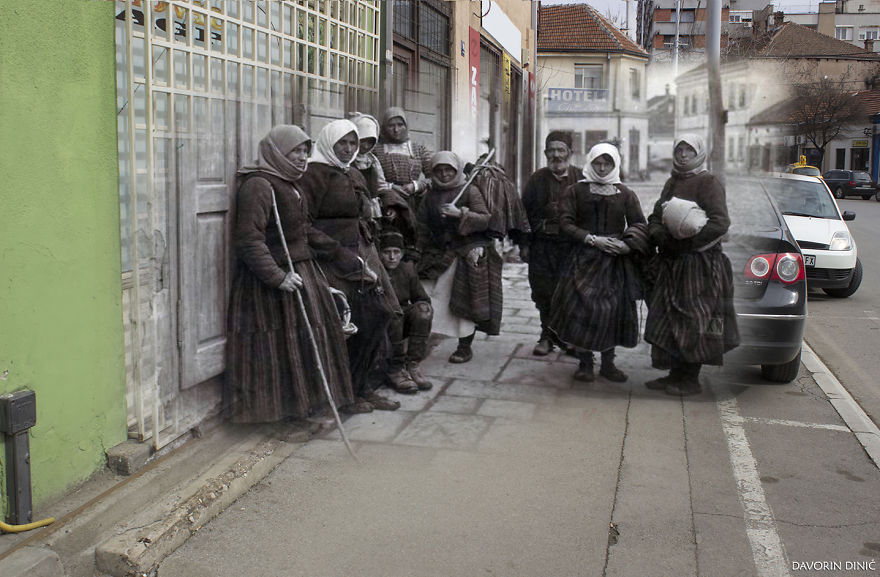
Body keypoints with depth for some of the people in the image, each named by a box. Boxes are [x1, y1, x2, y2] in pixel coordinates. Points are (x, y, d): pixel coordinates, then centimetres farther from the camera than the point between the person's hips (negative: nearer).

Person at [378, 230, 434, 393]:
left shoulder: (407, 269, 4)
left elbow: (422, 298, 7)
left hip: (403, 321, 5)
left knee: (423, 308, -23)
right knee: (393, 316, -35)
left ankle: (412, 366, -20)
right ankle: (394, 370, -23)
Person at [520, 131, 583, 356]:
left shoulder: (581, 178, 2)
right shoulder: (537, 179, 7)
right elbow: (525, 211, 8)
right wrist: (524, 244, 4)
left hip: (572, 246, -2)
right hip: (542, 244, 2)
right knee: (544, 293, 5)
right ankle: (547, 336, 18)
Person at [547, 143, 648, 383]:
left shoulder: (624, 194, 9)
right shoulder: (575, 191, 4)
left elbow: (639, 225, 4)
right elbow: (566, 223, -3)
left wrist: (627, 244, -15)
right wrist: (592, 239, -14)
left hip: (615, 260, 2)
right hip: (584, 258, -2)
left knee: (614, 309, 2)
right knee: (582, 308, -7)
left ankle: (608, 363, 15)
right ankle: (584, 363, 6)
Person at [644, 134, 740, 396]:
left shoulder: (708, 183, -6)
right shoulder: (672, 182, 17)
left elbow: (720, 223, -16)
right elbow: (654, 219, 15)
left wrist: (687, 239, -19)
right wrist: (661, 235, -8)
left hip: (699, 264, -8)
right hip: (671, 263, 8)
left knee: (693, 321, -4)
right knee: (671, 319, 10)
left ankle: (691, 380, 5)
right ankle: (676, 374, 20)